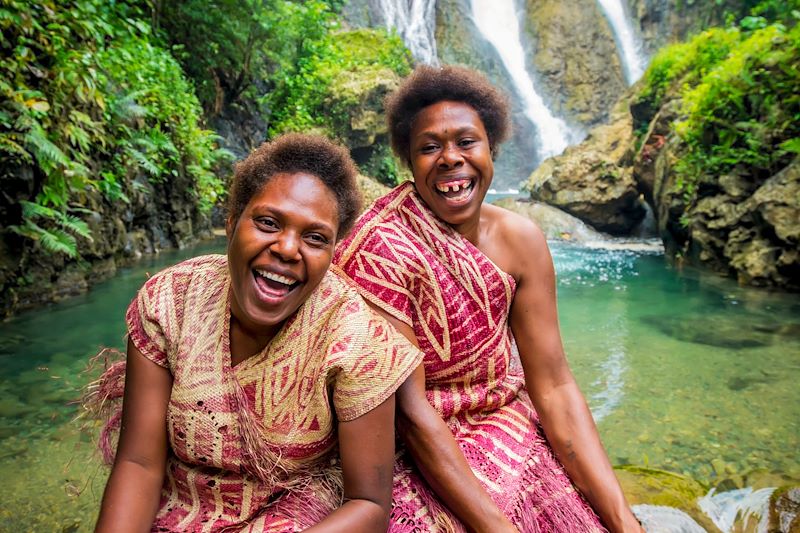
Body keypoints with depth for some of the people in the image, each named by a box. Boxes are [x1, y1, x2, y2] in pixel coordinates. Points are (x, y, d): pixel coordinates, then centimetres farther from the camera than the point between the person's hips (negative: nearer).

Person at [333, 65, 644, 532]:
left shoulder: (519, 240, -6)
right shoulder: (380, 249, -21)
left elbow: (553, 387, -6)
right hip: (414, 452, -3)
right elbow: (409, 410, -20)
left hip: (506, 431, 4)